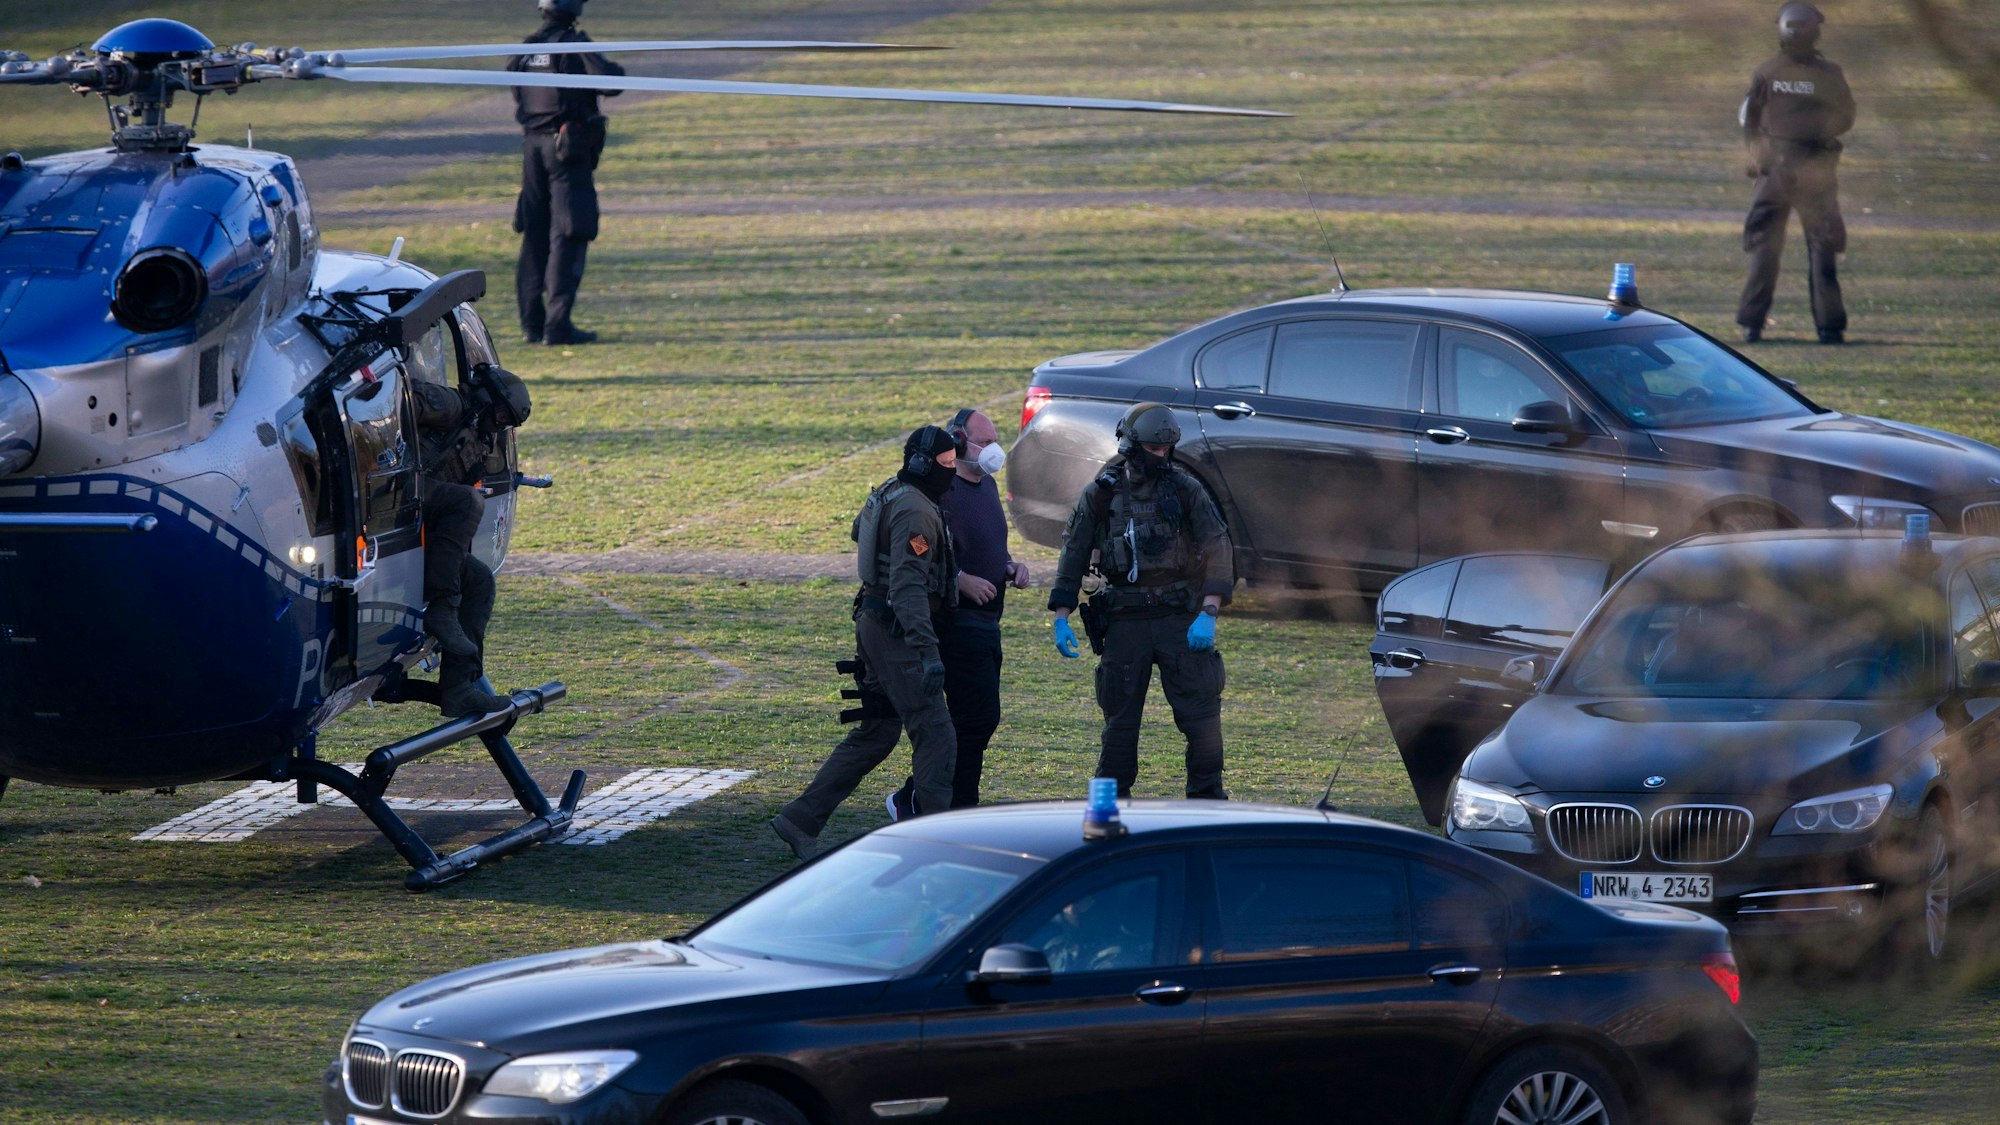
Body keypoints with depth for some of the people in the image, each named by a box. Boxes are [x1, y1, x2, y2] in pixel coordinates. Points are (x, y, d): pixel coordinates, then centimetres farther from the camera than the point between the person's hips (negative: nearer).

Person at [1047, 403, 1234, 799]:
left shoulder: (1185, 490, 0)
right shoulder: (1100, 495, 4)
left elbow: (1217, 551, -4)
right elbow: (1073, 555, 7)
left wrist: (1209, 614, -14)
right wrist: (1061, 618, -1)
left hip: (1180, 617, -1)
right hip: (1125, 621, 1)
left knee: (1202, 713, -4)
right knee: (1120, 718, 5)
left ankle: (1207, 797, 5)